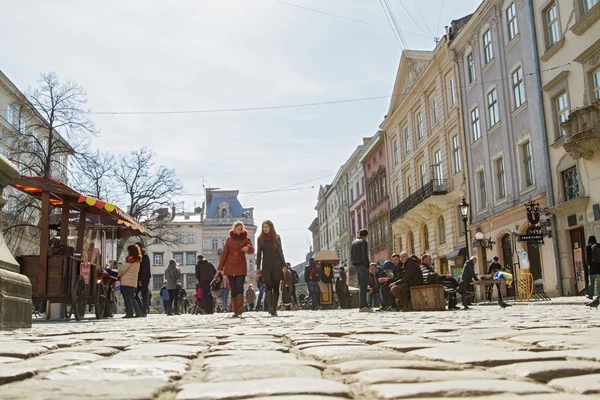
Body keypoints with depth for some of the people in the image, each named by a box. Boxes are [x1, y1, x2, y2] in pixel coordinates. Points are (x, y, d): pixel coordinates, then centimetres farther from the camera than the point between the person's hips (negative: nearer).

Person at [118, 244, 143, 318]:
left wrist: (119, 274, 10)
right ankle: (138, 312, 7)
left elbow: (122, 269, -10)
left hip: (126, 282, -8)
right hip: (134, 282, 8)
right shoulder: (138, 260, 13)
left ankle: (129, 313, -4)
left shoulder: (130, 259, -10)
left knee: (128, 298, -4)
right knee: (131, 298, 13)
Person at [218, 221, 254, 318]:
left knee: (239, 288, -13)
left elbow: (252, 251, -10)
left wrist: (248, 248, -33)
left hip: (241, 267, -2)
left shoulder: (246, 239, 6)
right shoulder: (229, 239, 9)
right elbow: (224, 254, 8)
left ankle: (239, 311, -19)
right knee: (233, 289, 4)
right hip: (230, 267, 2)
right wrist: (220, 267, 3)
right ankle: (235, 311, 9)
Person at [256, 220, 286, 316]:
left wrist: (284, 265, 2)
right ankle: (270, 308, -23)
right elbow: (259, 253, 7)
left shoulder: (277, 238, 7)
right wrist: (258, 267, 1)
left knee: (276, 287, 2)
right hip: (266, 265, -1)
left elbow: (280, 252, 8)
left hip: (276, 265, 1)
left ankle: (274, 309, 7)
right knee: (268, 287, -13)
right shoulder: (260, 239, 8)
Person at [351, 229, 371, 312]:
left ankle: (364, 305, 12)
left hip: (356, 265, 8)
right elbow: (364, 255, -16)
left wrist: (354, 264, 13)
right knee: (363, 286, -10)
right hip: (362, 265, -8)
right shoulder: (363, 242, -8)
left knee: (361, 286, 11)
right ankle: (363, 306, -15)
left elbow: (351, 255, 17)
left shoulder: (353, 242, 18)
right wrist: (367, 265, -10)